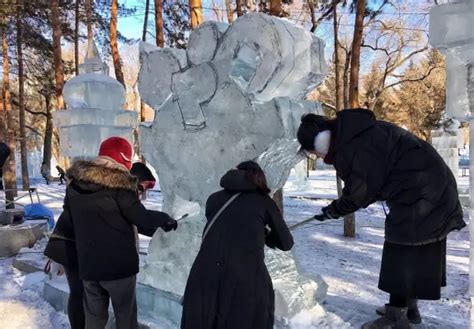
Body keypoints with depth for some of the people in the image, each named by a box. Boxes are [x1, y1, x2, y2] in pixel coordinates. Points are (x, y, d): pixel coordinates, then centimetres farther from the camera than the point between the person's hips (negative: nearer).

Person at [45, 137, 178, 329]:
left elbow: (68, 220, 12)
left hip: (87, 264, 6)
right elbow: (140, 216, -13)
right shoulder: (118, 184, -16)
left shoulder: (75, 184, 4)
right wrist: (164, 219, 3)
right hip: (119, 264, -5)